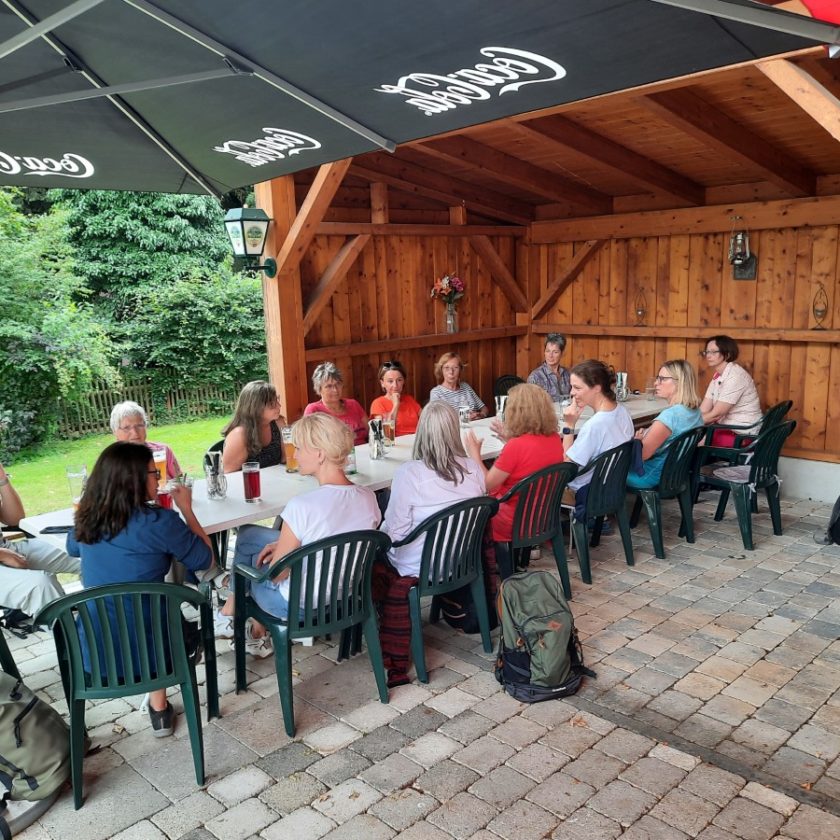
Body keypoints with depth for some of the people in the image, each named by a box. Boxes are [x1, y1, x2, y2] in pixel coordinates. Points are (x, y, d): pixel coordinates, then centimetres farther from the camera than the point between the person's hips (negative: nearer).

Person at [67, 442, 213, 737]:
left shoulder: (86, 518, 0)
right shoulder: (159, 521, -18)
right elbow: (204, 559, -4)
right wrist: (187, 509, 4)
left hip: (95, 651, 4)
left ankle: (159, 708, 36)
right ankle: (159, 708, 32)